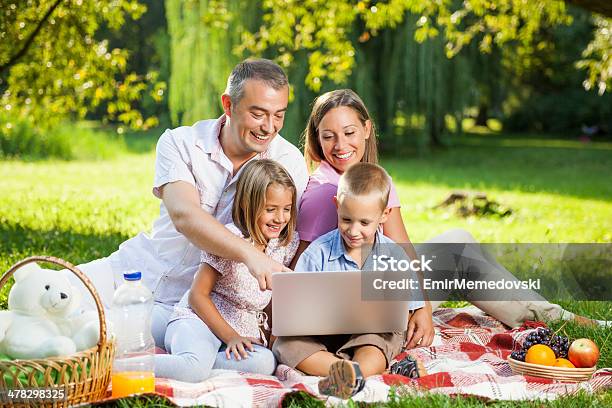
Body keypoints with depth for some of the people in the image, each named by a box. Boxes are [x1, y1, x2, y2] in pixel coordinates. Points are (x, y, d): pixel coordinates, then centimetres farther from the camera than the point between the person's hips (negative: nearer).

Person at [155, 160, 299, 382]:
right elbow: (198, 294, -11)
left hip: (244, 331, 6)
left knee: (265, 364, -27)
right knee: (195, 370, -36)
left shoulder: (287, 243, 4)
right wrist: (229, 336, -16)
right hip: (199, 319, -6)